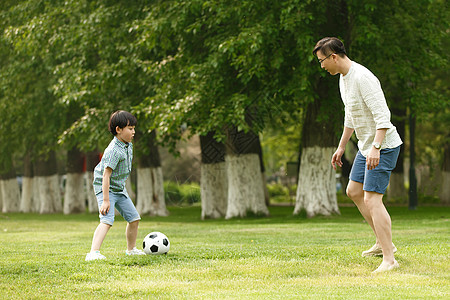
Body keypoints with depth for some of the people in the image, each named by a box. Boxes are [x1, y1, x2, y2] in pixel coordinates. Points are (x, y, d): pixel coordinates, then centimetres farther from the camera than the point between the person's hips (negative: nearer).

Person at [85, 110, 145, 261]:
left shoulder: (128, 145, 4)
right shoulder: (113, 151, -25)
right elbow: (106, 175, -28)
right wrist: (105, 200, -30)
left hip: (119, 188, 9)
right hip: (105, 188, -9)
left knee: (134, 218, 13)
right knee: (107, 220, -25)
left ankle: (131, 249, 32)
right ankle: (93, 252, -34)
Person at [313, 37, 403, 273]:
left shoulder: (363, 78, -23)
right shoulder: (344, 78, 10)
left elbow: (382, 115, -28)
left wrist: (376, 148, -36)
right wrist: (341, 147, 26)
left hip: (383, 147, -11)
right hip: (366, 146, 11)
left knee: (372, 200, -15)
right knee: (354, 192, 18)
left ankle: (389, 260, -13)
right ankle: (383, 243, 27)